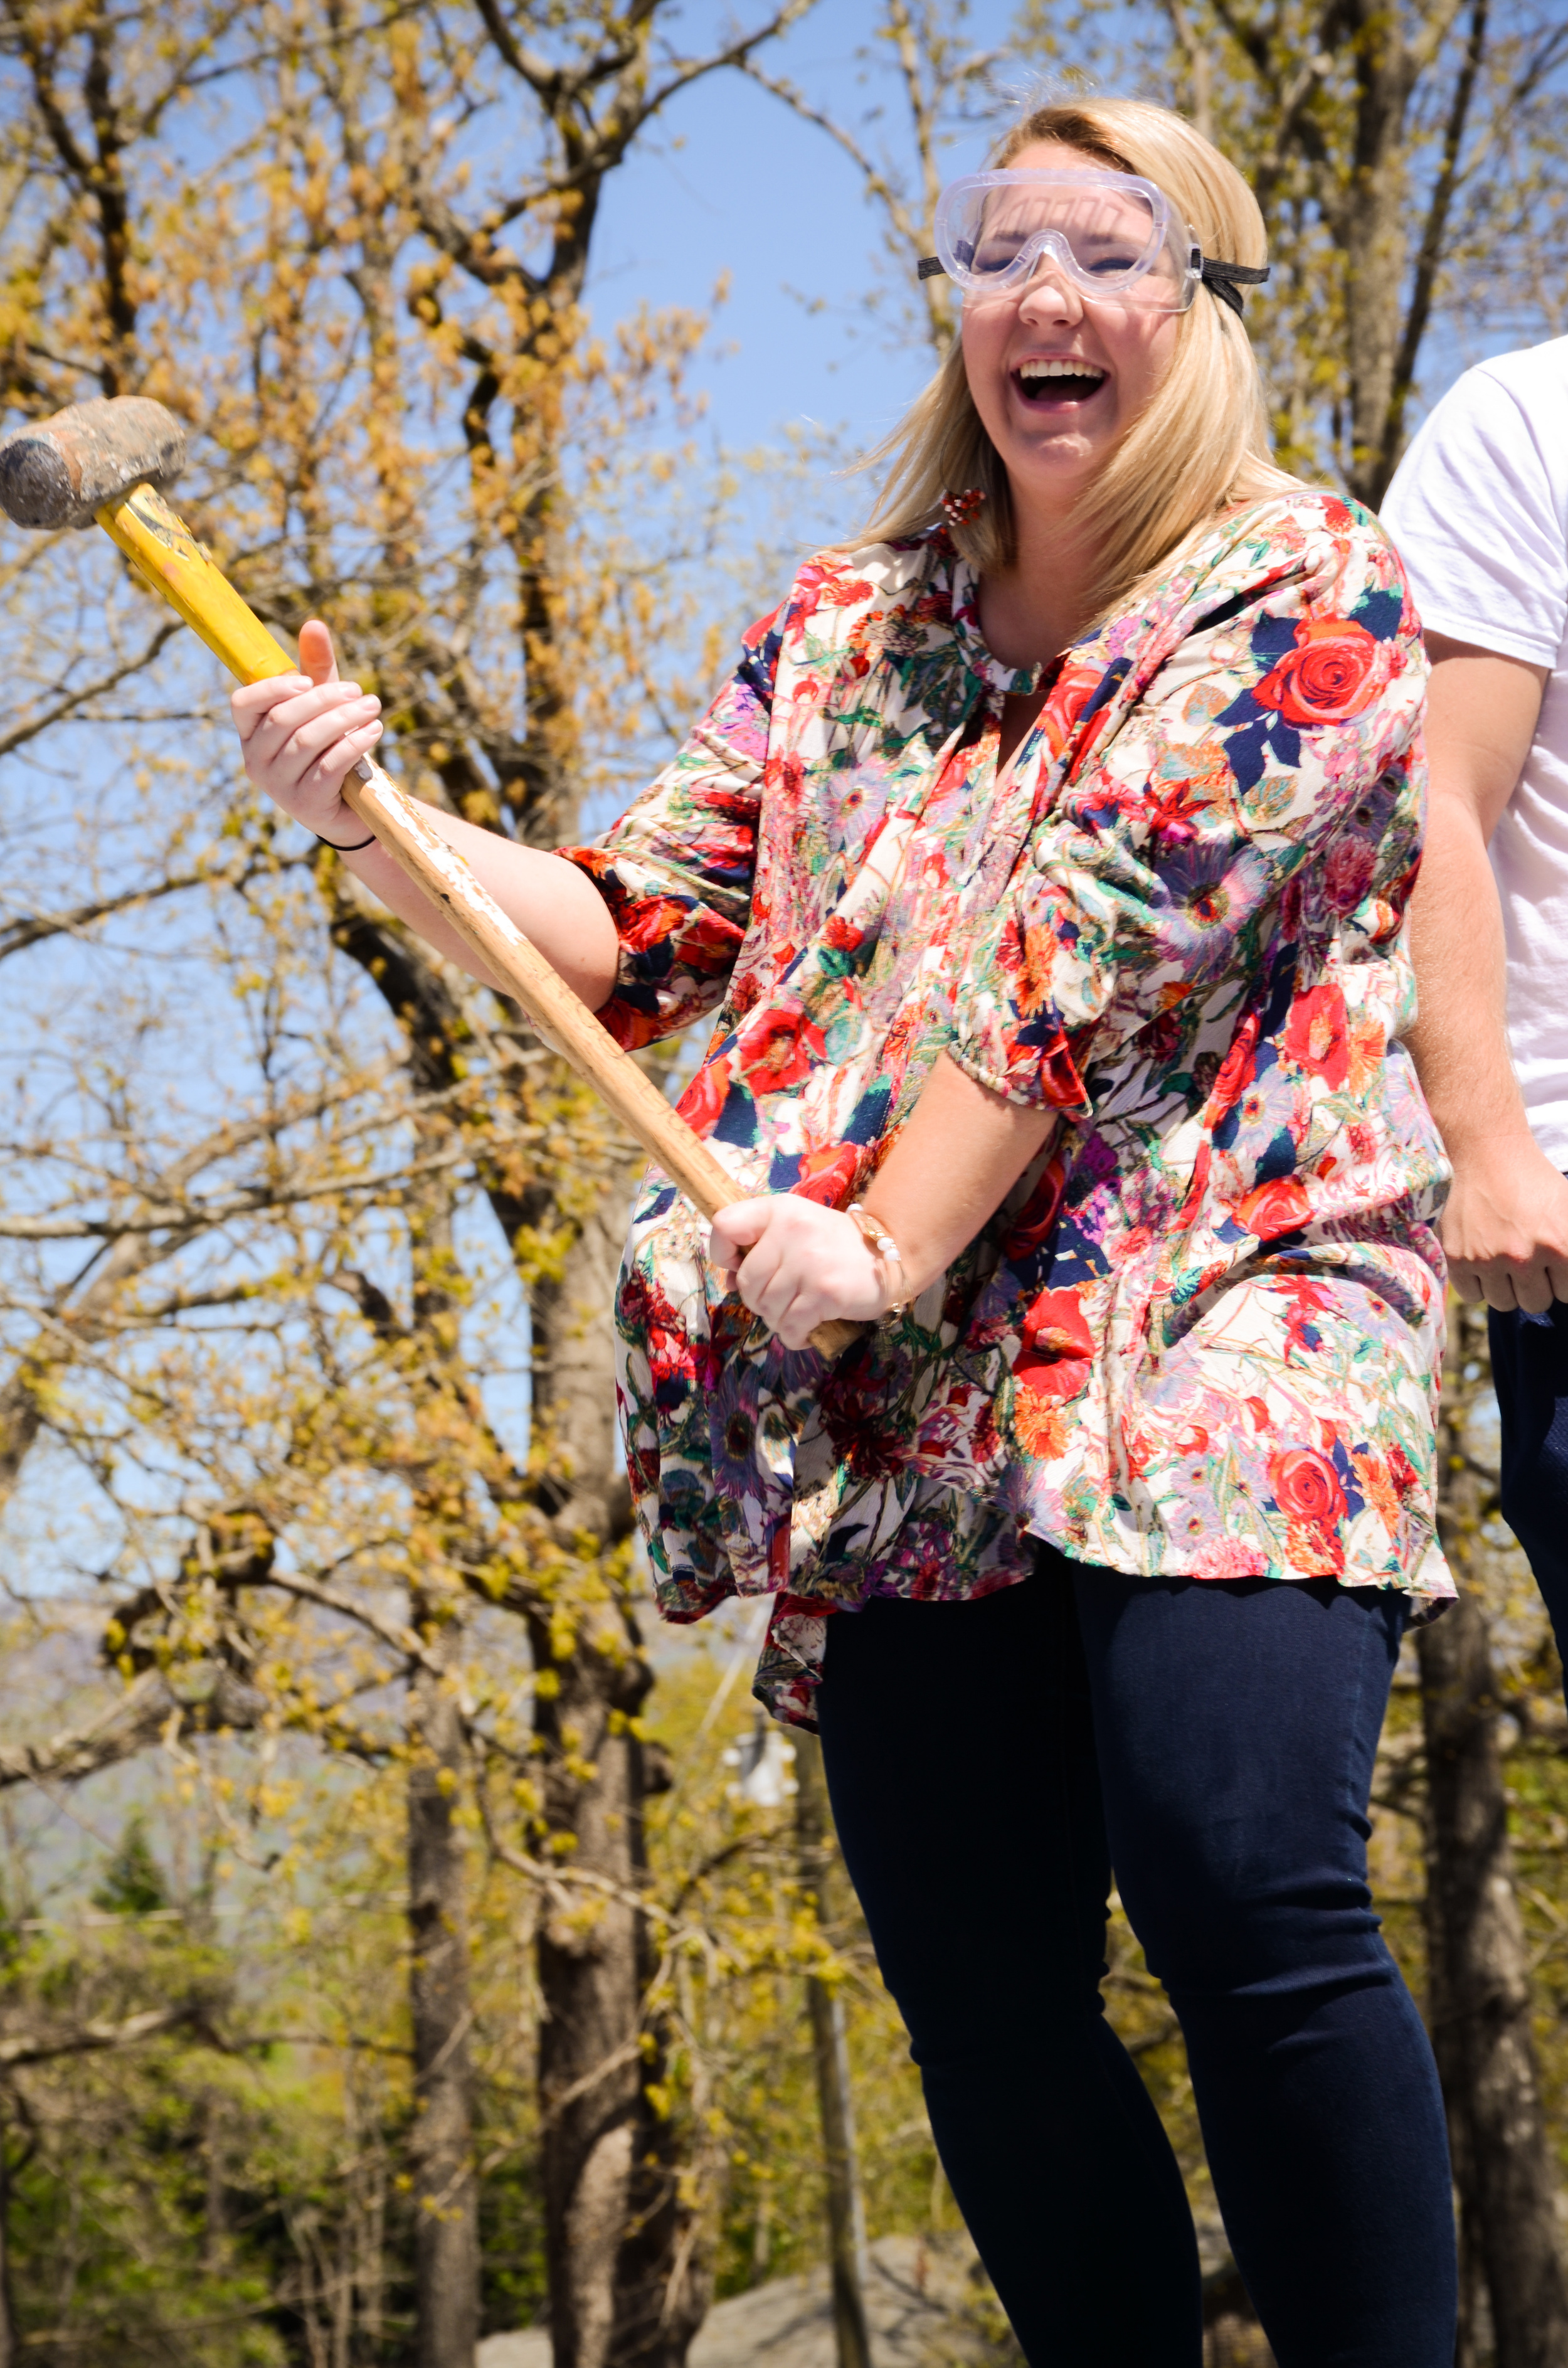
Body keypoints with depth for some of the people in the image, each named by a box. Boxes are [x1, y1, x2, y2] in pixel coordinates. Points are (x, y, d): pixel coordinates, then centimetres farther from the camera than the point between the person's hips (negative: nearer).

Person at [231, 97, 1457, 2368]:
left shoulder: (1302, 601, 0)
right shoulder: (841, 632, 18)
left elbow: (1095, 944, -10)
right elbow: (635, 930, 15)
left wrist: (884, 1249, -17)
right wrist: (371, 815, -1)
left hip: (1222, 1320, -5)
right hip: (914, 1414, 5)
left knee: (1243, 1883, -24)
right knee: (978, 1990, -1)